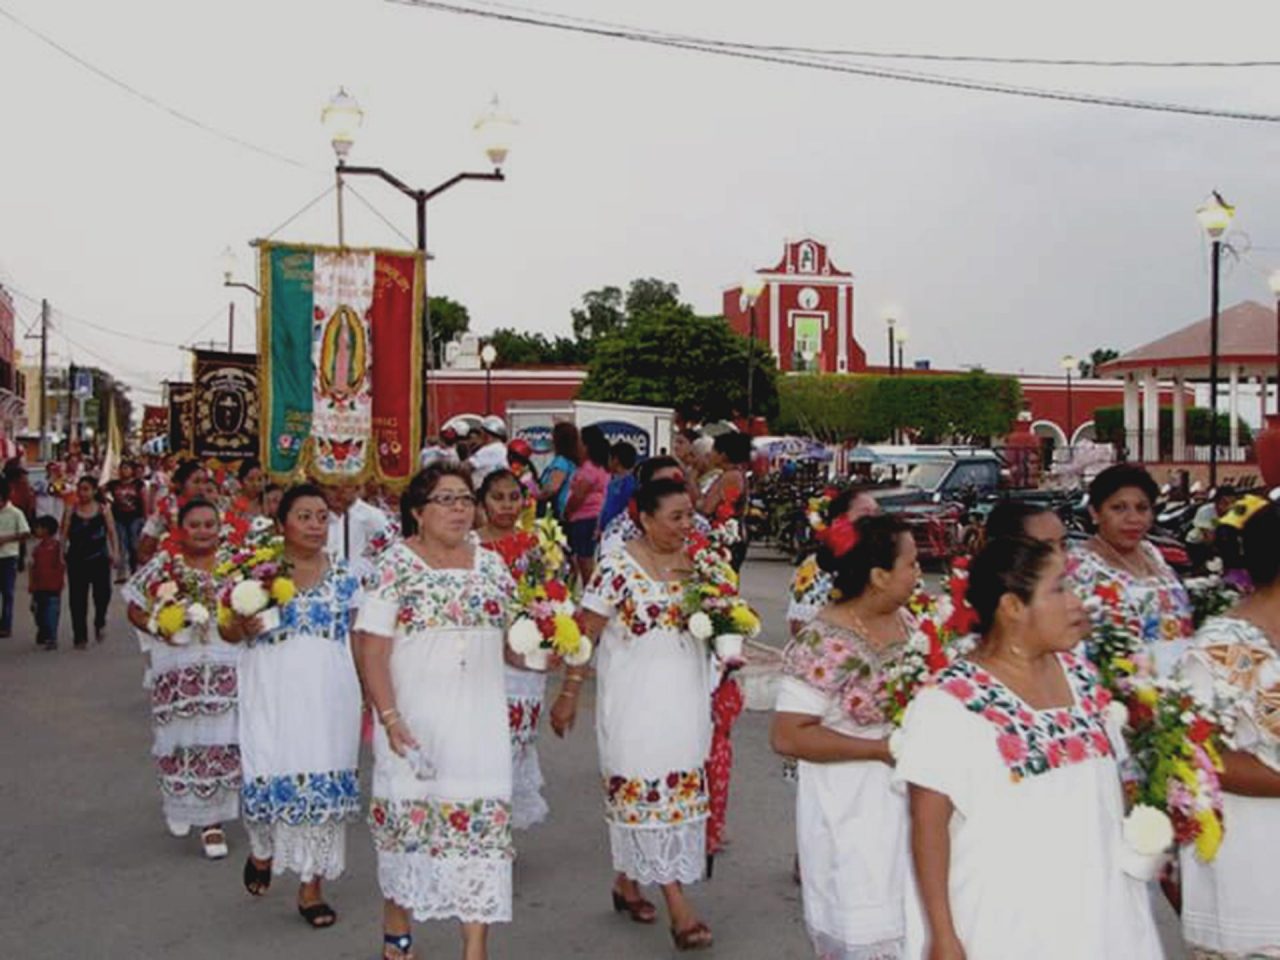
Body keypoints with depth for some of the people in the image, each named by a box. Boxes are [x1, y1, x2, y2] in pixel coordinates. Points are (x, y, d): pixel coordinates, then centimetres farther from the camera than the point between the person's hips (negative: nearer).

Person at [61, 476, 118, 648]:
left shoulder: (103, 510, 2)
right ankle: (80, 636, 13)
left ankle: (100, 623, 20)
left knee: (103, 594, -10)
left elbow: (111, 532, 4)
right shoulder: (71, 512, 3)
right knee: (77, 599, 3)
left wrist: (115, 552, -4)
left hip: (99, 558, -1)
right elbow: (64, 535, 1)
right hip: (77, 559, 1)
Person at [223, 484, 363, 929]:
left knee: (324, 785, 2)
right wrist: (244, 628, -16)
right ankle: (262, 850, 30)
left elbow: (355, 637, 11)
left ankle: (311, 887, 16)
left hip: (328, 693, 2)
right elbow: (228, 630, 6)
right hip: (273, 692, -2)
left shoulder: (343, 577, 7)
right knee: (270, 777, -5)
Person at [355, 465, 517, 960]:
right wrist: (388, 716, -17)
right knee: (407, 814, 7)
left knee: (482, 821, -3)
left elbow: (509, 637, 18)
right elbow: (372, 648, -9)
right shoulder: (395, 563, -4)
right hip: (414, 718, -3)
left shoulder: (491, 564, 9)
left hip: (478, 718, 3)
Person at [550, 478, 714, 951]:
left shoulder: (695, 561, 3)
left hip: (685, 695, 6)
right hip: (636, 697, -6)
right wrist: (569, 692, -12)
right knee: (647, 787, -6)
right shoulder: (618, 567, -13)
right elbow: (585, 632, -11)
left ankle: (627, 881, 29)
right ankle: (678, 906, -3)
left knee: (681, 784, 11)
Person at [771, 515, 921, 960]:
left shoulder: (905, 620, 2)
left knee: (908, 922, 18)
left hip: (907, 801, 7)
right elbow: (788, 736, -22)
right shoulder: (824, 644, -22)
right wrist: (884, 748, -22)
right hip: (852, 813, -7)